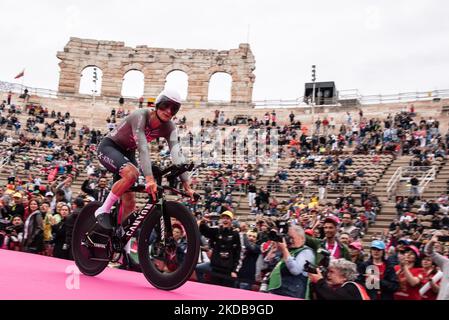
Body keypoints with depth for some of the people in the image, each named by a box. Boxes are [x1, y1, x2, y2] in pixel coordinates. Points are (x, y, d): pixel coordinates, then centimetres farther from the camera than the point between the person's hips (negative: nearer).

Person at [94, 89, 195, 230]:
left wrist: (186, 184, -33)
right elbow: (143, 148, -40)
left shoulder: (169, 127, -13)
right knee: (132, 173, -35)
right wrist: (149, 178, -50)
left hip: (127, 153, 6)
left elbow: (177, 154, -23)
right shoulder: (140, 116, -30)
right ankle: (103, 211, -19)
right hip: (109, 147, -6)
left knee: (129, 204, -2)